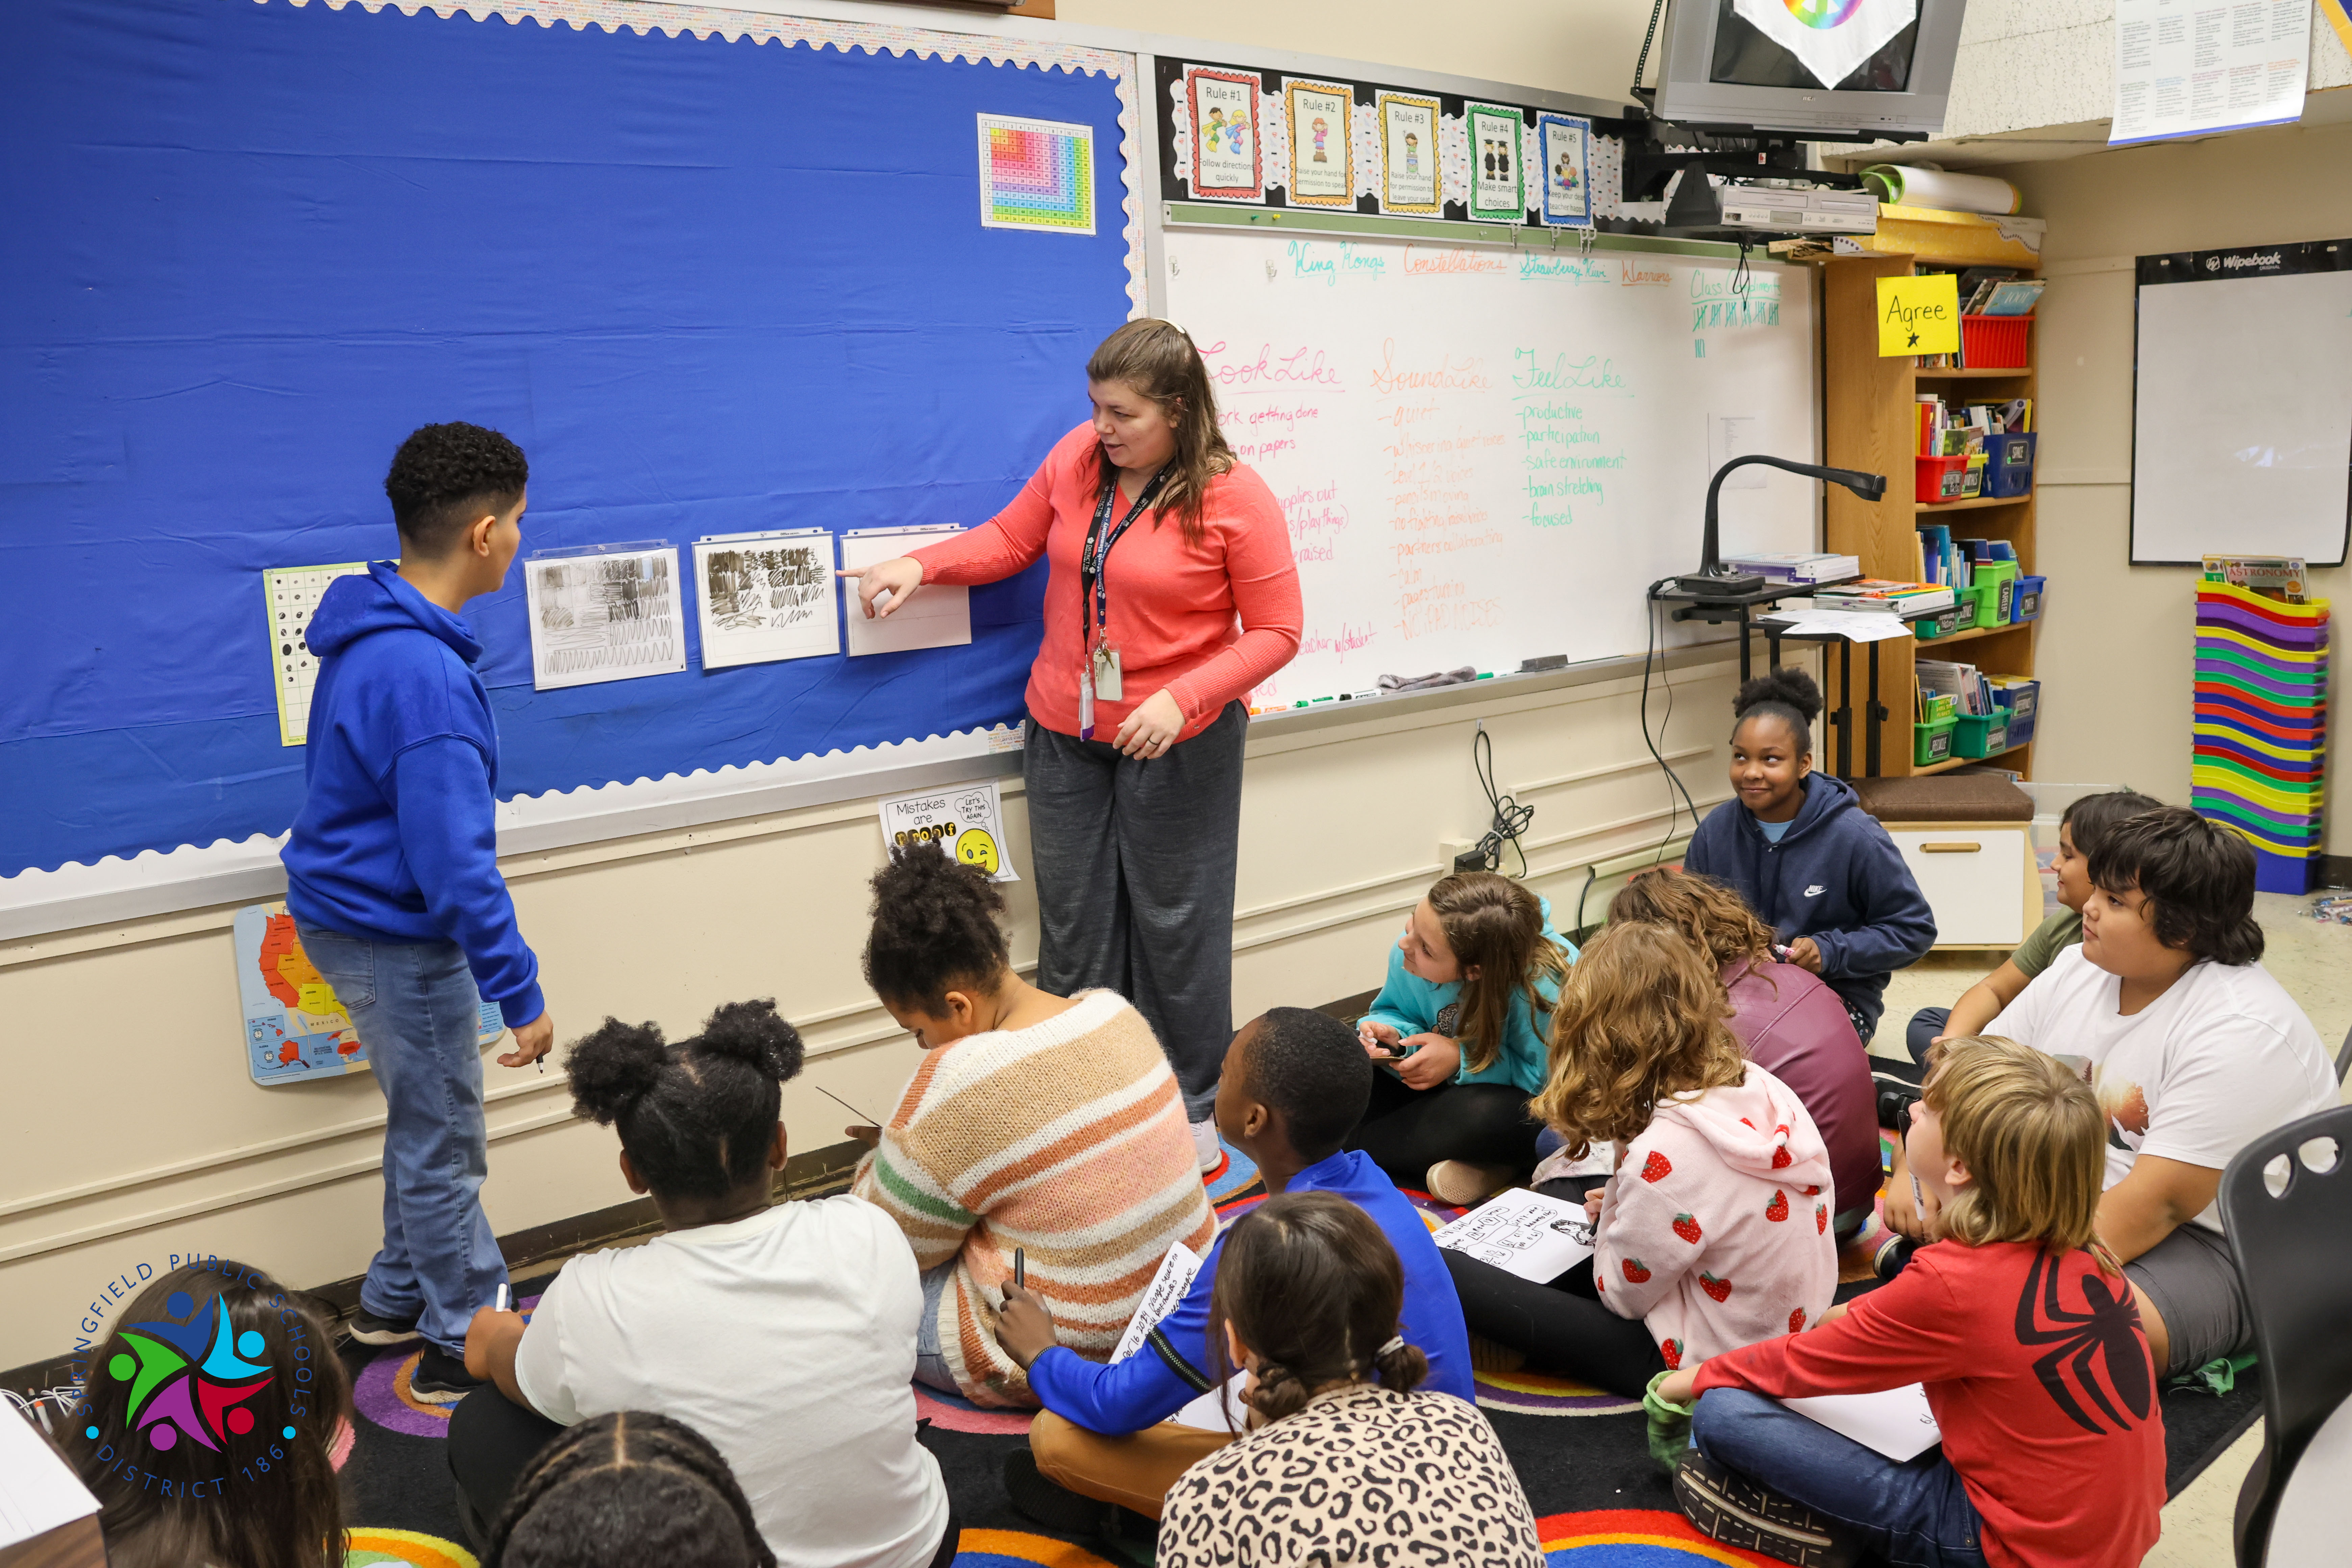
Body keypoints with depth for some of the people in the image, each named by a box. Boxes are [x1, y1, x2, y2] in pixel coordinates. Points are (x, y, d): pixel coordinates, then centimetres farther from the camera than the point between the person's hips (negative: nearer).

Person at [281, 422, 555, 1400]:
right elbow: (455, 864, -28)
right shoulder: (426, 675, -29)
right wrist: (521, 993, -21)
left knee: (426, 1128, 24)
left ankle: (399, 1301, 40)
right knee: (443, 1152, 6)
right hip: (398, 941, -10)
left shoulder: (375, 634, 3)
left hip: (351, 913, 10)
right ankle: (468, 1348, 21)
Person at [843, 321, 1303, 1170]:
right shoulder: (1076, 458, -2)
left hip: (1176, 744, -4)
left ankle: (1194, 1107, 25)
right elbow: (1013, 537, 13)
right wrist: (920, 565, -2)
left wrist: (1182, 698, -24)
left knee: (1175, 925, 7)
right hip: (1065, 735, 5)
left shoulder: (1234, 497, -15)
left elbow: (1276, 632, -12)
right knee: (1073, 926, 12)